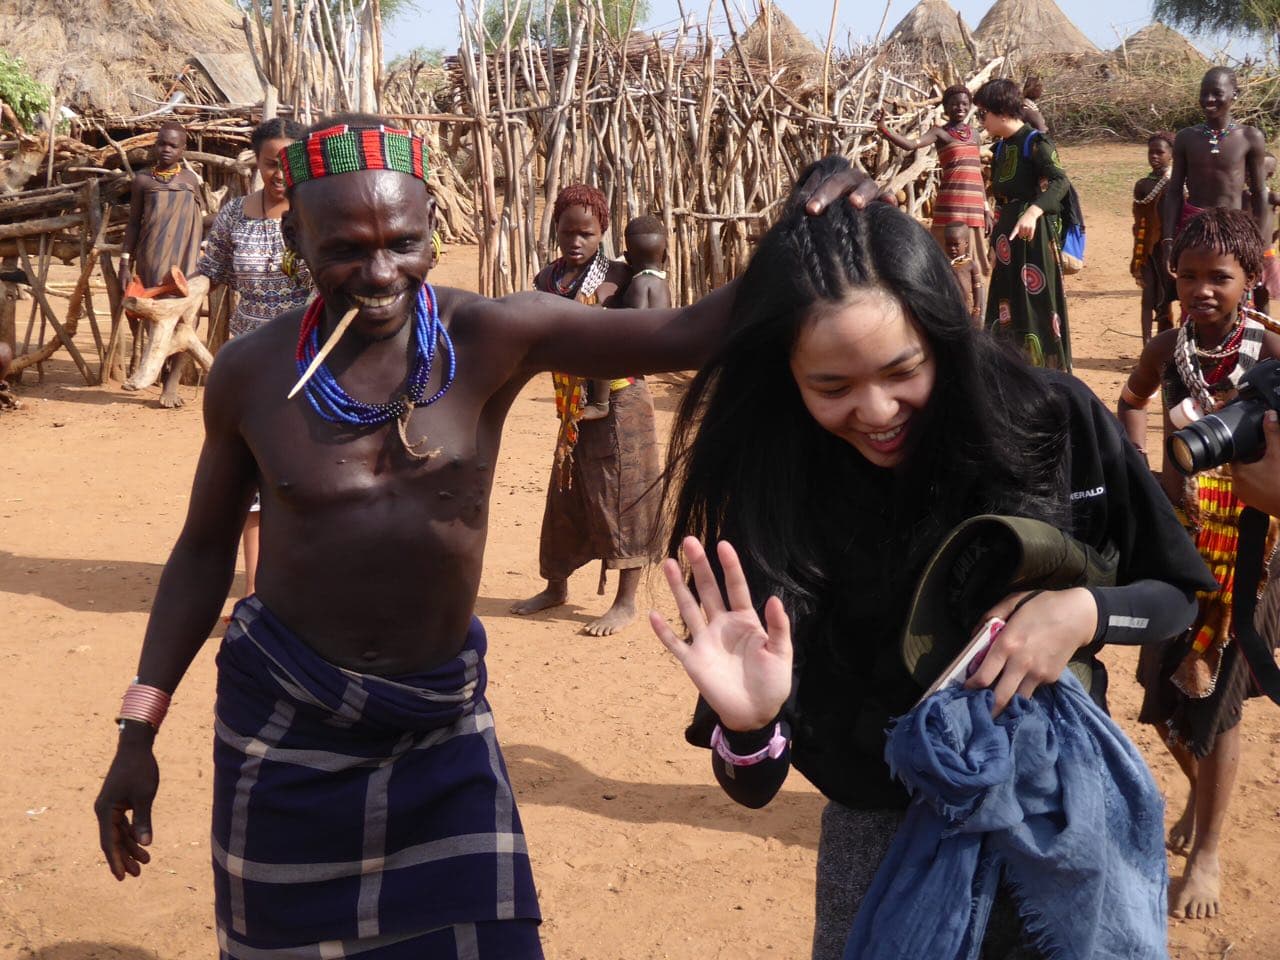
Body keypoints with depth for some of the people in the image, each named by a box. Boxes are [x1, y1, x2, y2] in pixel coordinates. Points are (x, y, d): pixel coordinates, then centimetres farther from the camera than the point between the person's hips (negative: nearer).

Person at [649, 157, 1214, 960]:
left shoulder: (1056, 422, -16)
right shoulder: (770, 488, -18)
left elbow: (1182, 592, 0)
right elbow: (759, 787, -16)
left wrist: (1083, 612, -21)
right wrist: (747, 723, -39)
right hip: (885, 838, -1)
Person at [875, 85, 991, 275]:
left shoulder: (974, 134, 16)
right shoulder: (940, 133, 1)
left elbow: (978, 175, 18)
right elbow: (910, 145, -18)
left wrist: (986, 211, 16)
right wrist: (883, 129, -34)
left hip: (974, 204, 5)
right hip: (951, 203, -5)